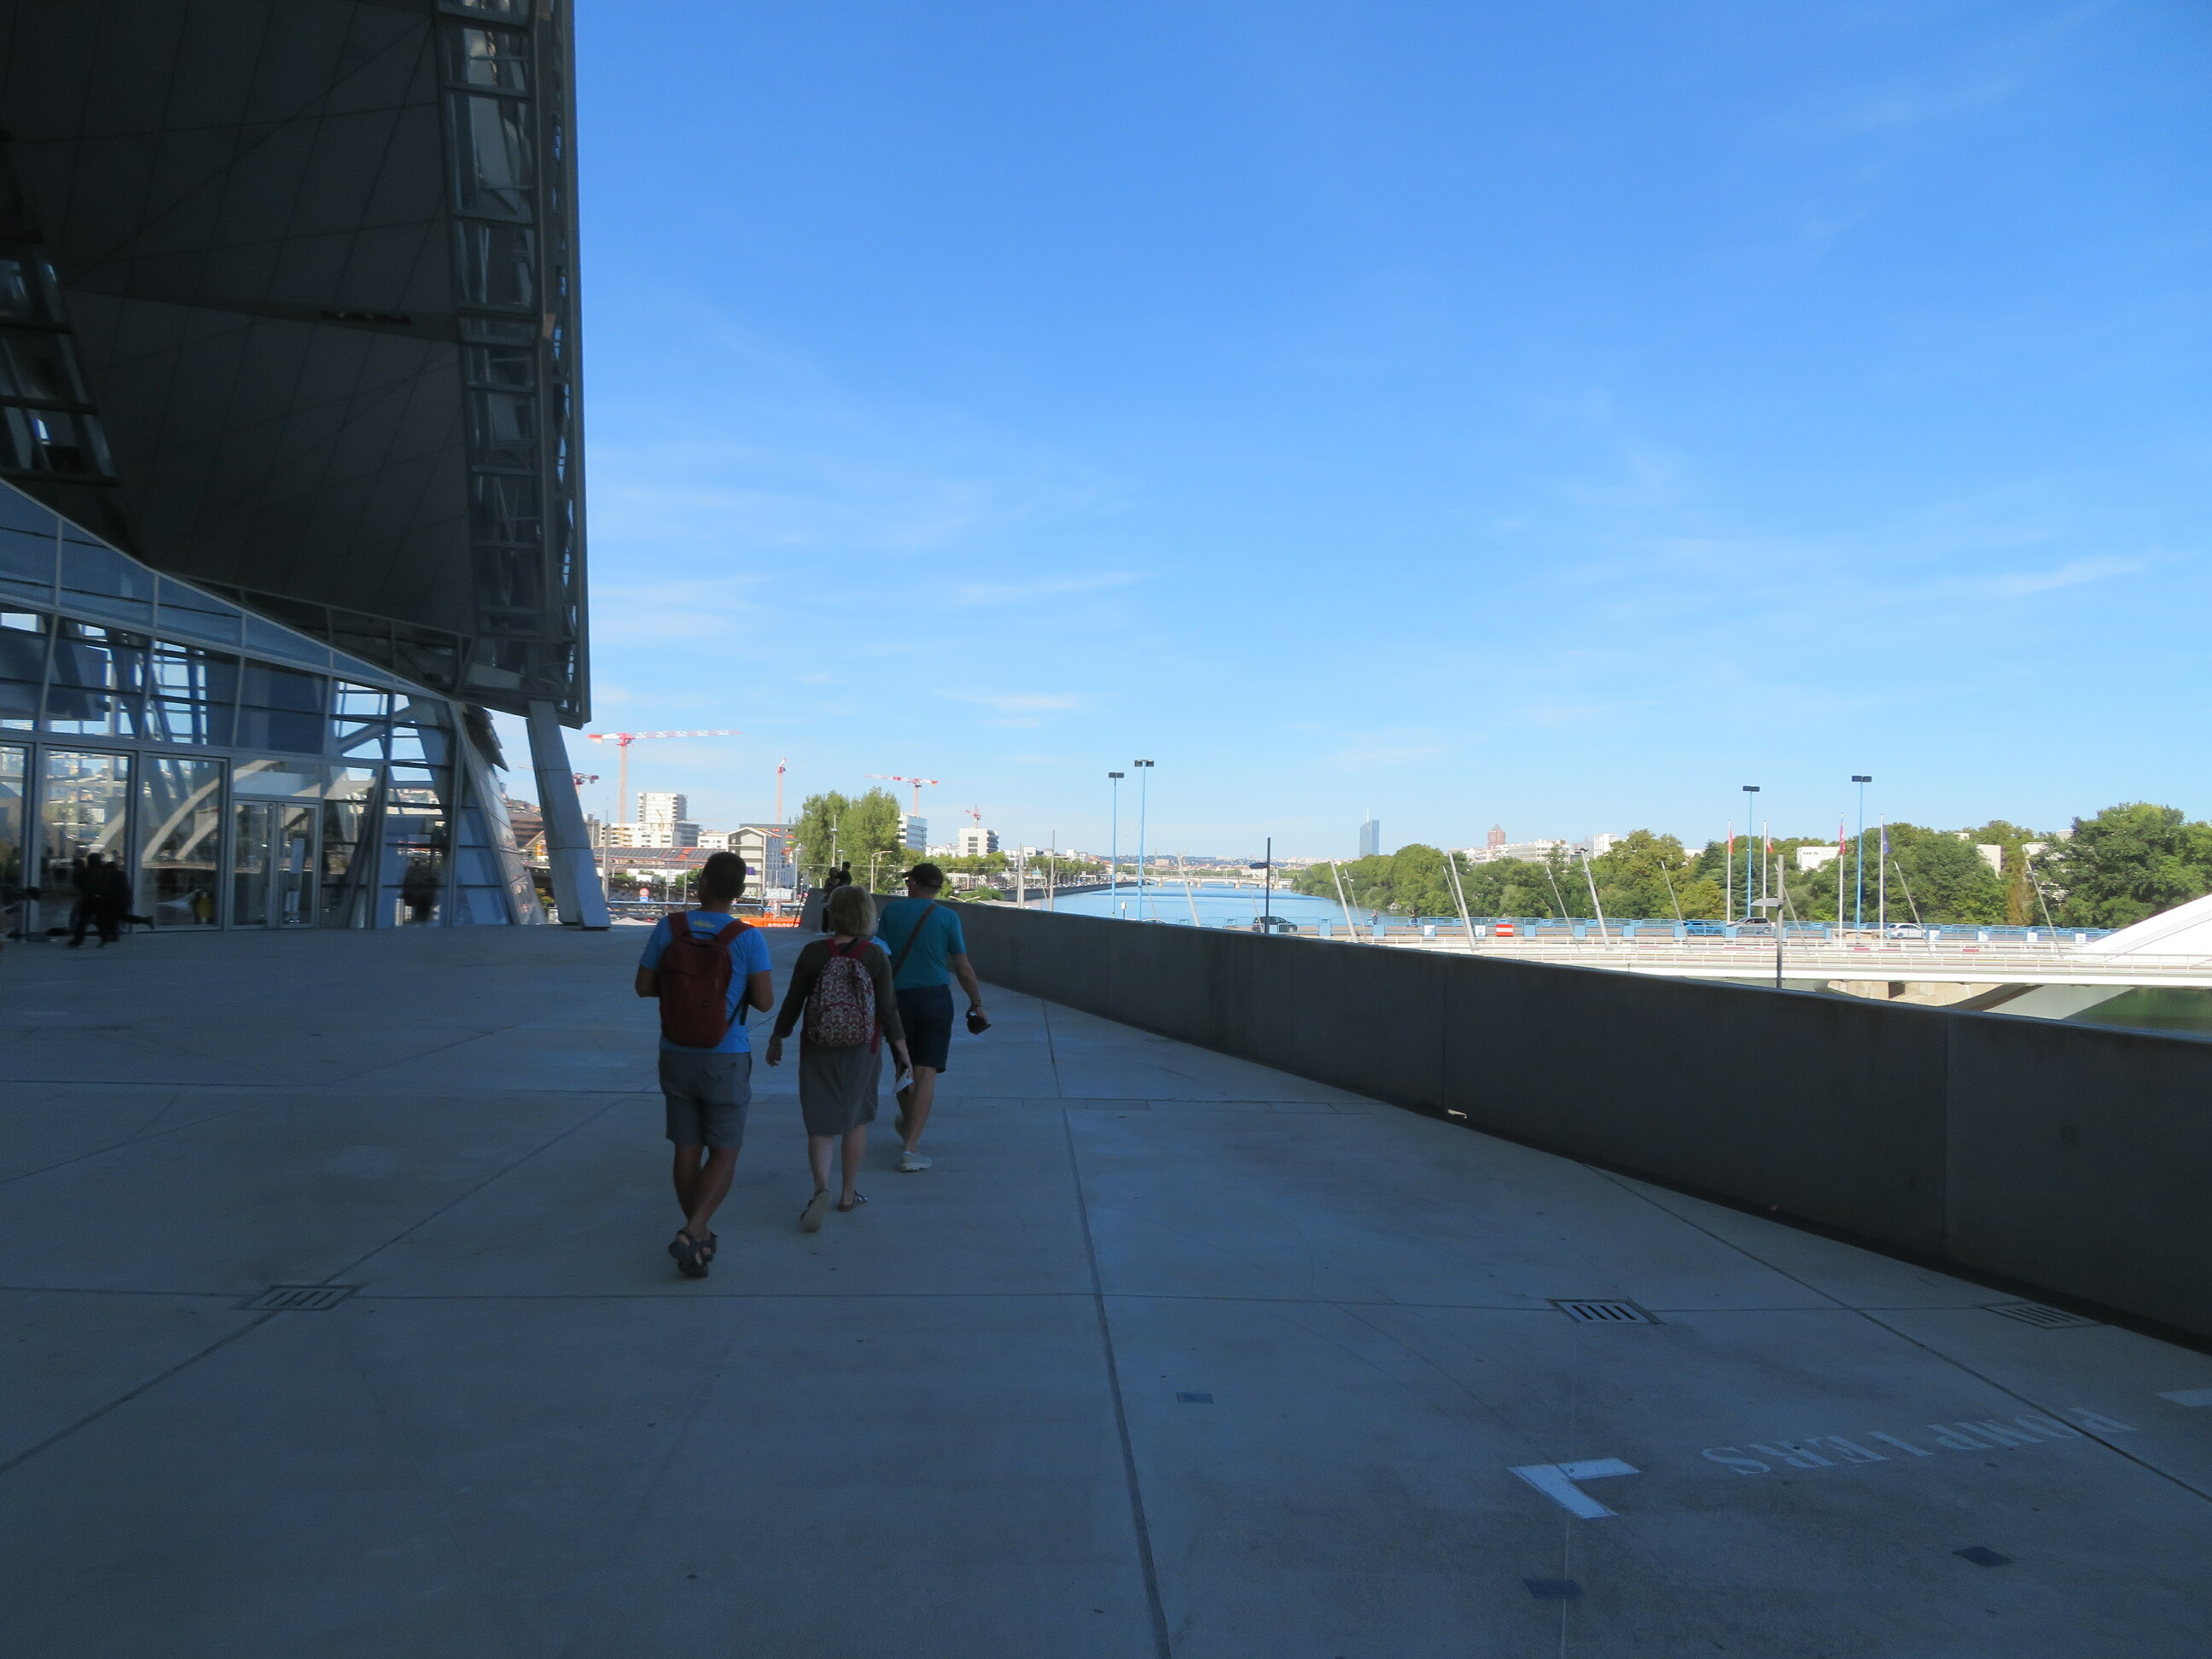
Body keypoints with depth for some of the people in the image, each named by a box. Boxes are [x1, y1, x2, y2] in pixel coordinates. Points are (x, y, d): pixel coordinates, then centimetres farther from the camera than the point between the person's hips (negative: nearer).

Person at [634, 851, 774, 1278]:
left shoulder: (669, 927, -5)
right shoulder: (747, 938, -13)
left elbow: (644, 986, 1)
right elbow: (765, 1001, -14)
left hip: (676, 1056, 3)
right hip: (725, 1061, -3)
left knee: (687, 1151, 16)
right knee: (724, 1155, 8)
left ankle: (701, 1239, 26)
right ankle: (690, 1234, -10)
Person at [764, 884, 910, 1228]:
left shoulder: (813, 953, -8)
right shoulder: (875, 956, -9)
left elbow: (793, 1002, -2)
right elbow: (887, 1009, -8)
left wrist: (777, 1039, 12)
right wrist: (901, 1047, 3)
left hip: (818, 1051, 0)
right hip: (863, 1051, 0)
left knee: (821, 1123, 6)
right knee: (857, 1120, 17)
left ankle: (821, 1187, -16)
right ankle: (849, 1193, 24)